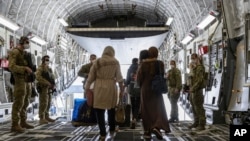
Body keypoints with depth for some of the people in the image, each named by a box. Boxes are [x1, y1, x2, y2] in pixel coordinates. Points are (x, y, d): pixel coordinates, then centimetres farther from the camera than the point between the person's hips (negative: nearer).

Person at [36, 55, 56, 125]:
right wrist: (47, 83, -22)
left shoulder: (49, 69, 19)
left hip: (49, 88, 8)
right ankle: (42, 119, -9)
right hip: (43, 88, -8)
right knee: (43, 103, -11)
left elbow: (52, 78, 21)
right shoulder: (40, 68, -6)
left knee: (48, 103, 10)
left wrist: (53, 85, 3)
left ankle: (46, 117, 18)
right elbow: (38, 77, -20)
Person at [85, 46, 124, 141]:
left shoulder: (97, 62, 1)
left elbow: (91, 76, 2)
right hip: (111, 87, 1)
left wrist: (87, 87, 12)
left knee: (99, 111, 3)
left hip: (99, 88, -1)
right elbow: (119, 78, 2)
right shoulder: (115, 62, 1)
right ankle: (112, 129, 29)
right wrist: (121, 90, 11)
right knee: (111, 109, 18)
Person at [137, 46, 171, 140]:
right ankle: (156, 127, -19)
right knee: (158, 109, 4)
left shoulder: (143, 64, -6)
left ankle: (147, 132, 10)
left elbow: (139, 77, -4)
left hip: (145, 89, 1)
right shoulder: (160, 63, -7)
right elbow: (162, 76, 1)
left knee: (146, 111, 8)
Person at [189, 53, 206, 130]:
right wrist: (191, 88, 14)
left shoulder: (200, 68, -12)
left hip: (197, 91, -10)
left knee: (199, 108, -7)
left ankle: (202, 125, -3)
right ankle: (196, 123, 25)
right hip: (193, 91, 10)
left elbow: (199, 80, -20)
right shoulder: (194, 68, 17)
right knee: (194, 108, 15)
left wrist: (193, 89, -20)